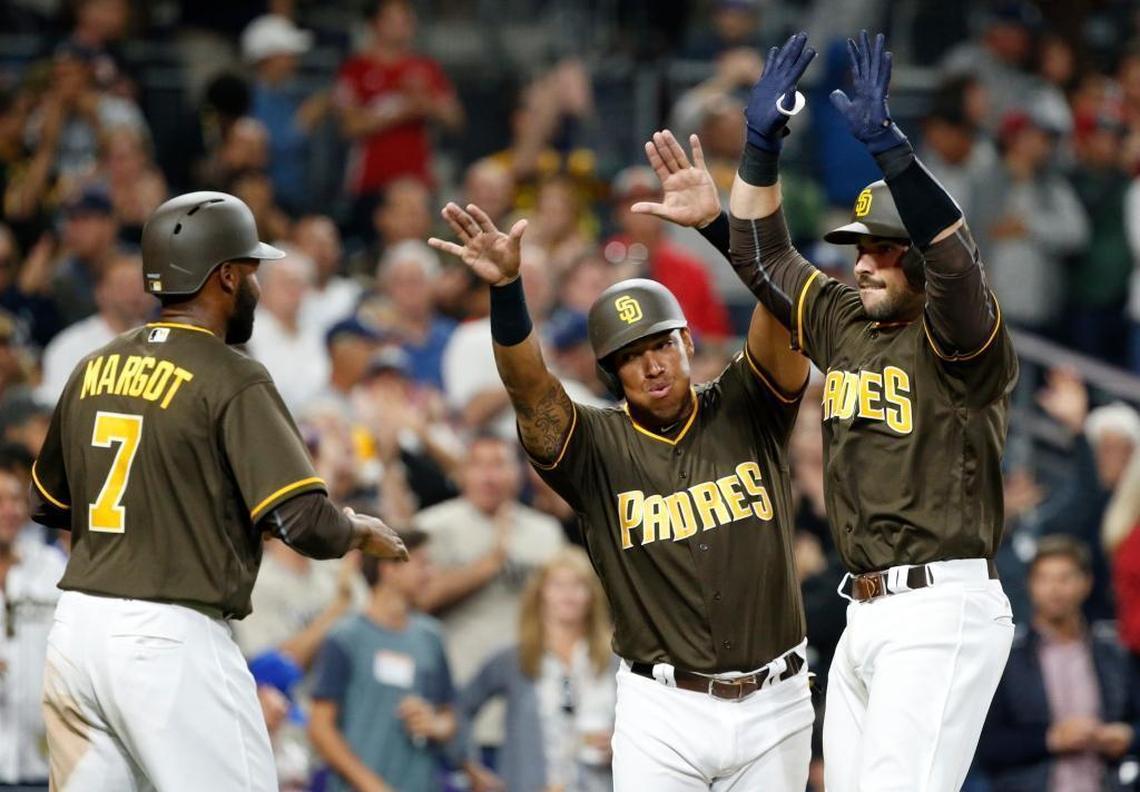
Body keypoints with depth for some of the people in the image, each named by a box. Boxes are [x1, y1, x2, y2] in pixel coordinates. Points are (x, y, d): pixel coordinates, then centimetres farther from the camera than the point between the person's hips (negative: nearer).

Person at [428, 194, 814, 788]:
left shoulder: (745, 416, 3)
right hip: (663, 711, -1)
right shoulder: (599, 447, 0)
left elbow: (781, 313, -11)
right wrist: (506, 288, -37)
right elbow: (529, 388, -17)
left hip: (774, 702, 1)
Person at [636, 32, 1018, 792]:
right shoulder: (847, 325, 16)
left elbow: (954, 260, -26)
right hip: (867, 614, 8)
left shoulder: (961, 342, -7)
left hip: (942, 613, -8)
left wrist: (885, 141, -34)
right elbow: (767, 259, 22)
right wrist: (762, 144, 9)